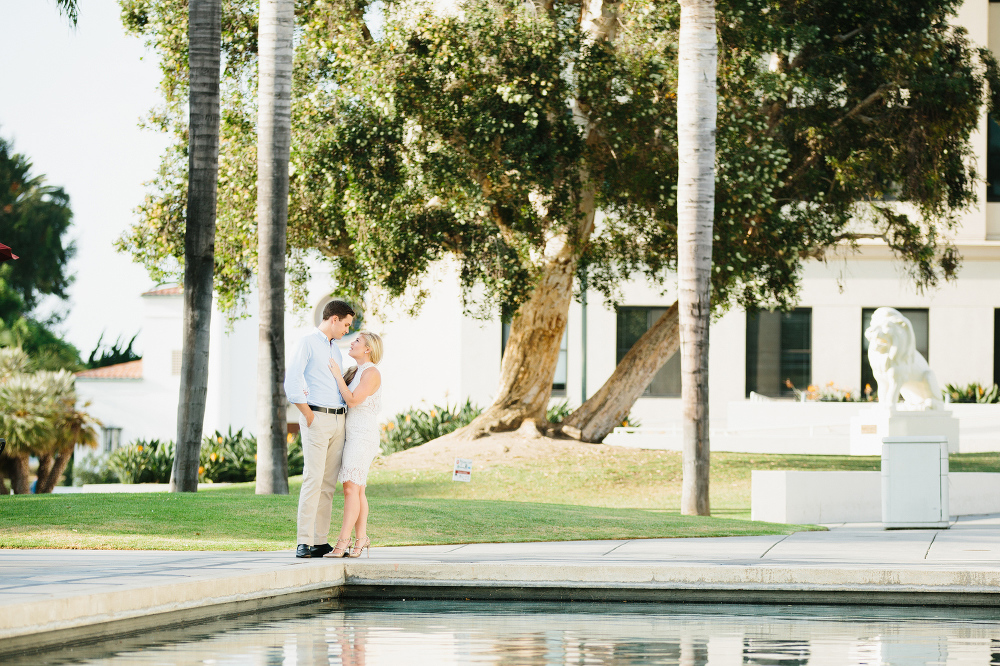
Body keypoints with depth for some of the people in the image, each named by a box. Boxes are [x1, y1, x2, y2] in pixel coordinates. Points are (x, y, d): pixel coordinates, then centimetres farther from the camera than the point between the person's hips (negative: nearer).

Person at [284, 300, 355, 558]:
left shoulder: (335, 349, 20)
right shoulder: (307, 343, -5)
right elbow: (291, 383, -13)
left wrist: (344, 418, 15)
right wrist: (309, 417, -12)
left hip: (338, 420, 8)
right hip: (316, 418, -8)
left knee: (329, 483, 5)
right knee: (313, 479, -14)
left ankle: (320, 542, 6)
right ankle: (304, 543, -17)